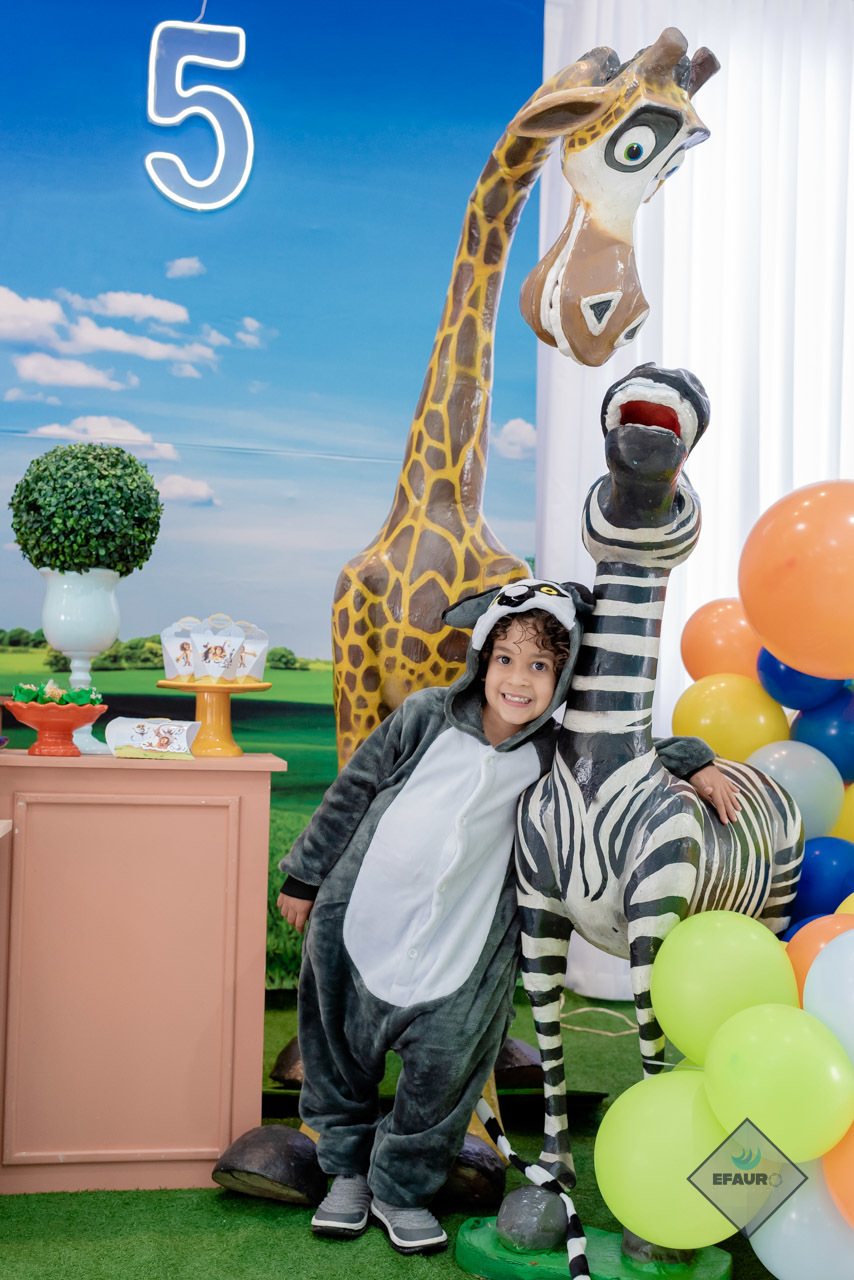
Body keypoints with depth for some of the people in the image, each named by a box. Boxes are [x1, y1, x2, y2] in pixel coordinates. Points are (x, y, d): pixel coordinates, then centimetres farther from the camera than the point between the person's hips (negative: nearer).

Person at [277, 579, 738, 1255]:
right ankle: (348, 1169, 40)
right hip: (360, 922, 1)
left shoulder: (554, 755, -7)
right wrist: (306, 873, 5)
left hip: (461, 950, 0)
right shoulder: (428, 715, -9)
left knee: (442, 1074, 3)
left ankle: (401, 1188, 30)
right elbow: (353, 790, 0)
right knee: (342, 1058, 16)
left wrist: (696, 762, -6)